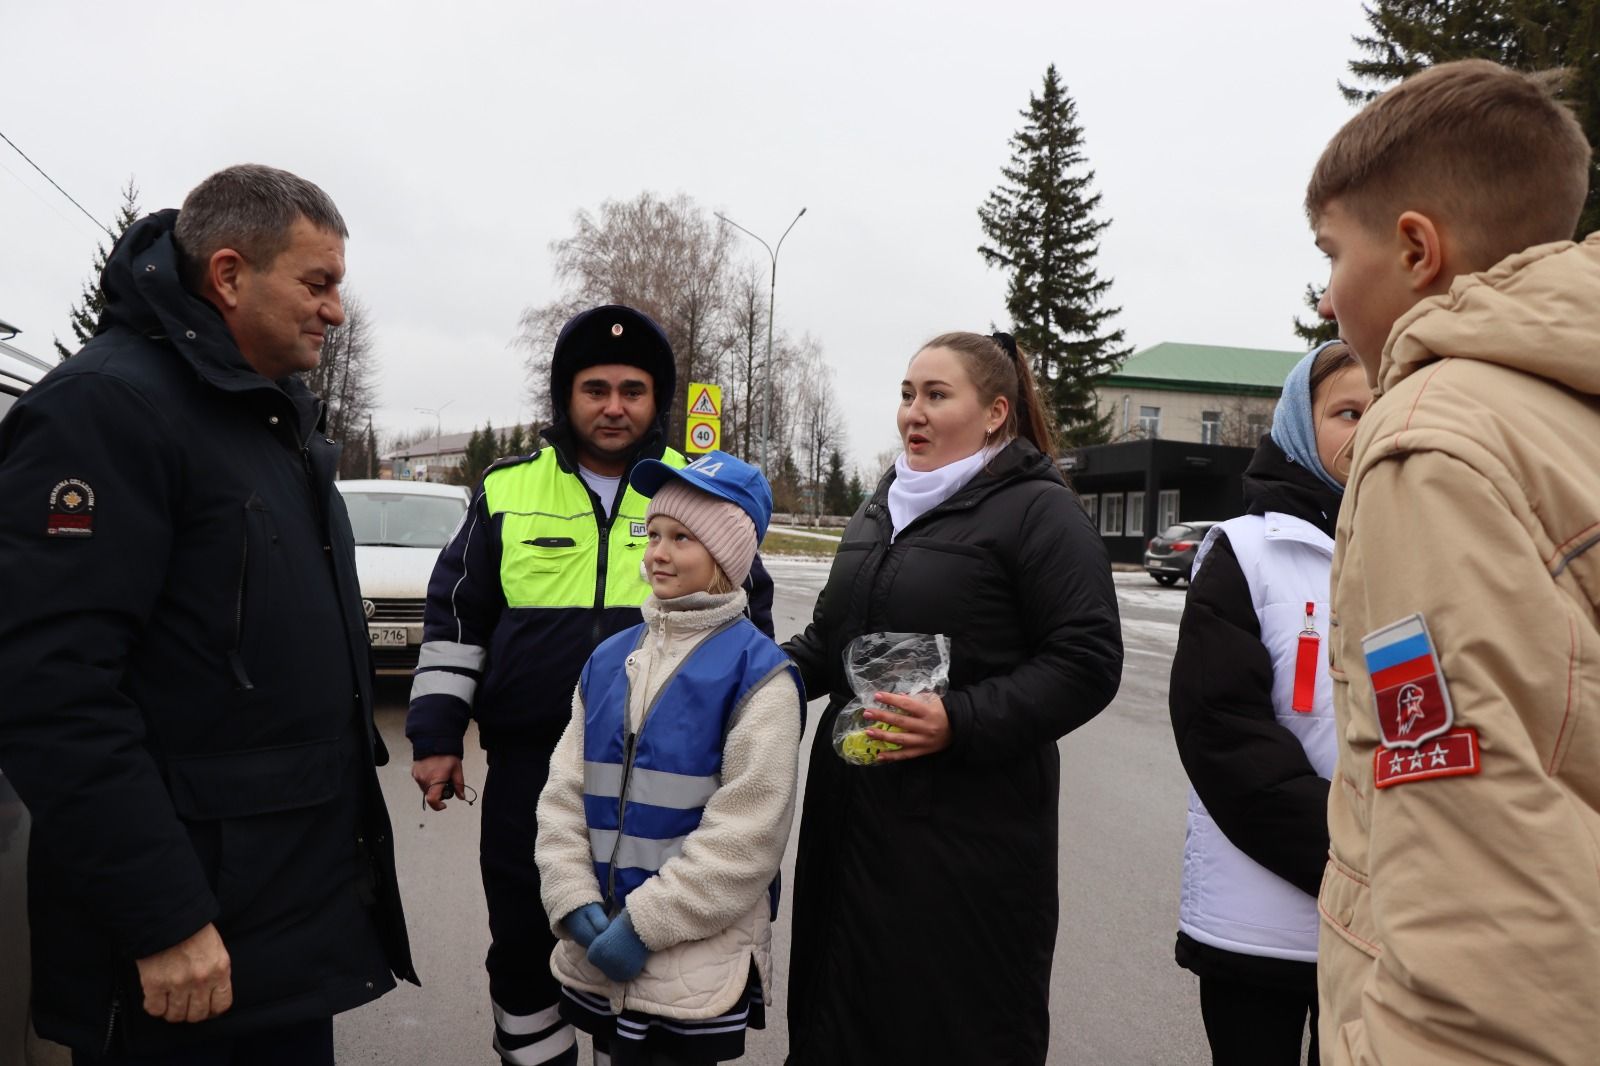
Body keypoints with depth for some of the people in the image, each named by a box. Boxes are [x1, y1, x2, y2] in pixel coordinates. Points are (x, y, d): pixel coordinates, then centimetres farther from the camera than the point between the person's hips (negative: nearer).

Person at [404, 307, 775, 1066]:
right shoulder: (508, 490, 1)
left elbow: (748, 623, 6)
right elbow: (454, 619, 6)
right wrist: (437, 732, 1)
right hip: (529, 762, 1)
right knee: (523, 938, 14)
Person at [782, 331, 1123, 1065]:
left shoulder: (1038, 512, -7)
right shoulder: (884, 506, 16)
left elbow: (1087, 662, -15)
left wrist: (960, 723, -25)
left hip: (970, 828, -6)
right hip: (854, 812, 7)